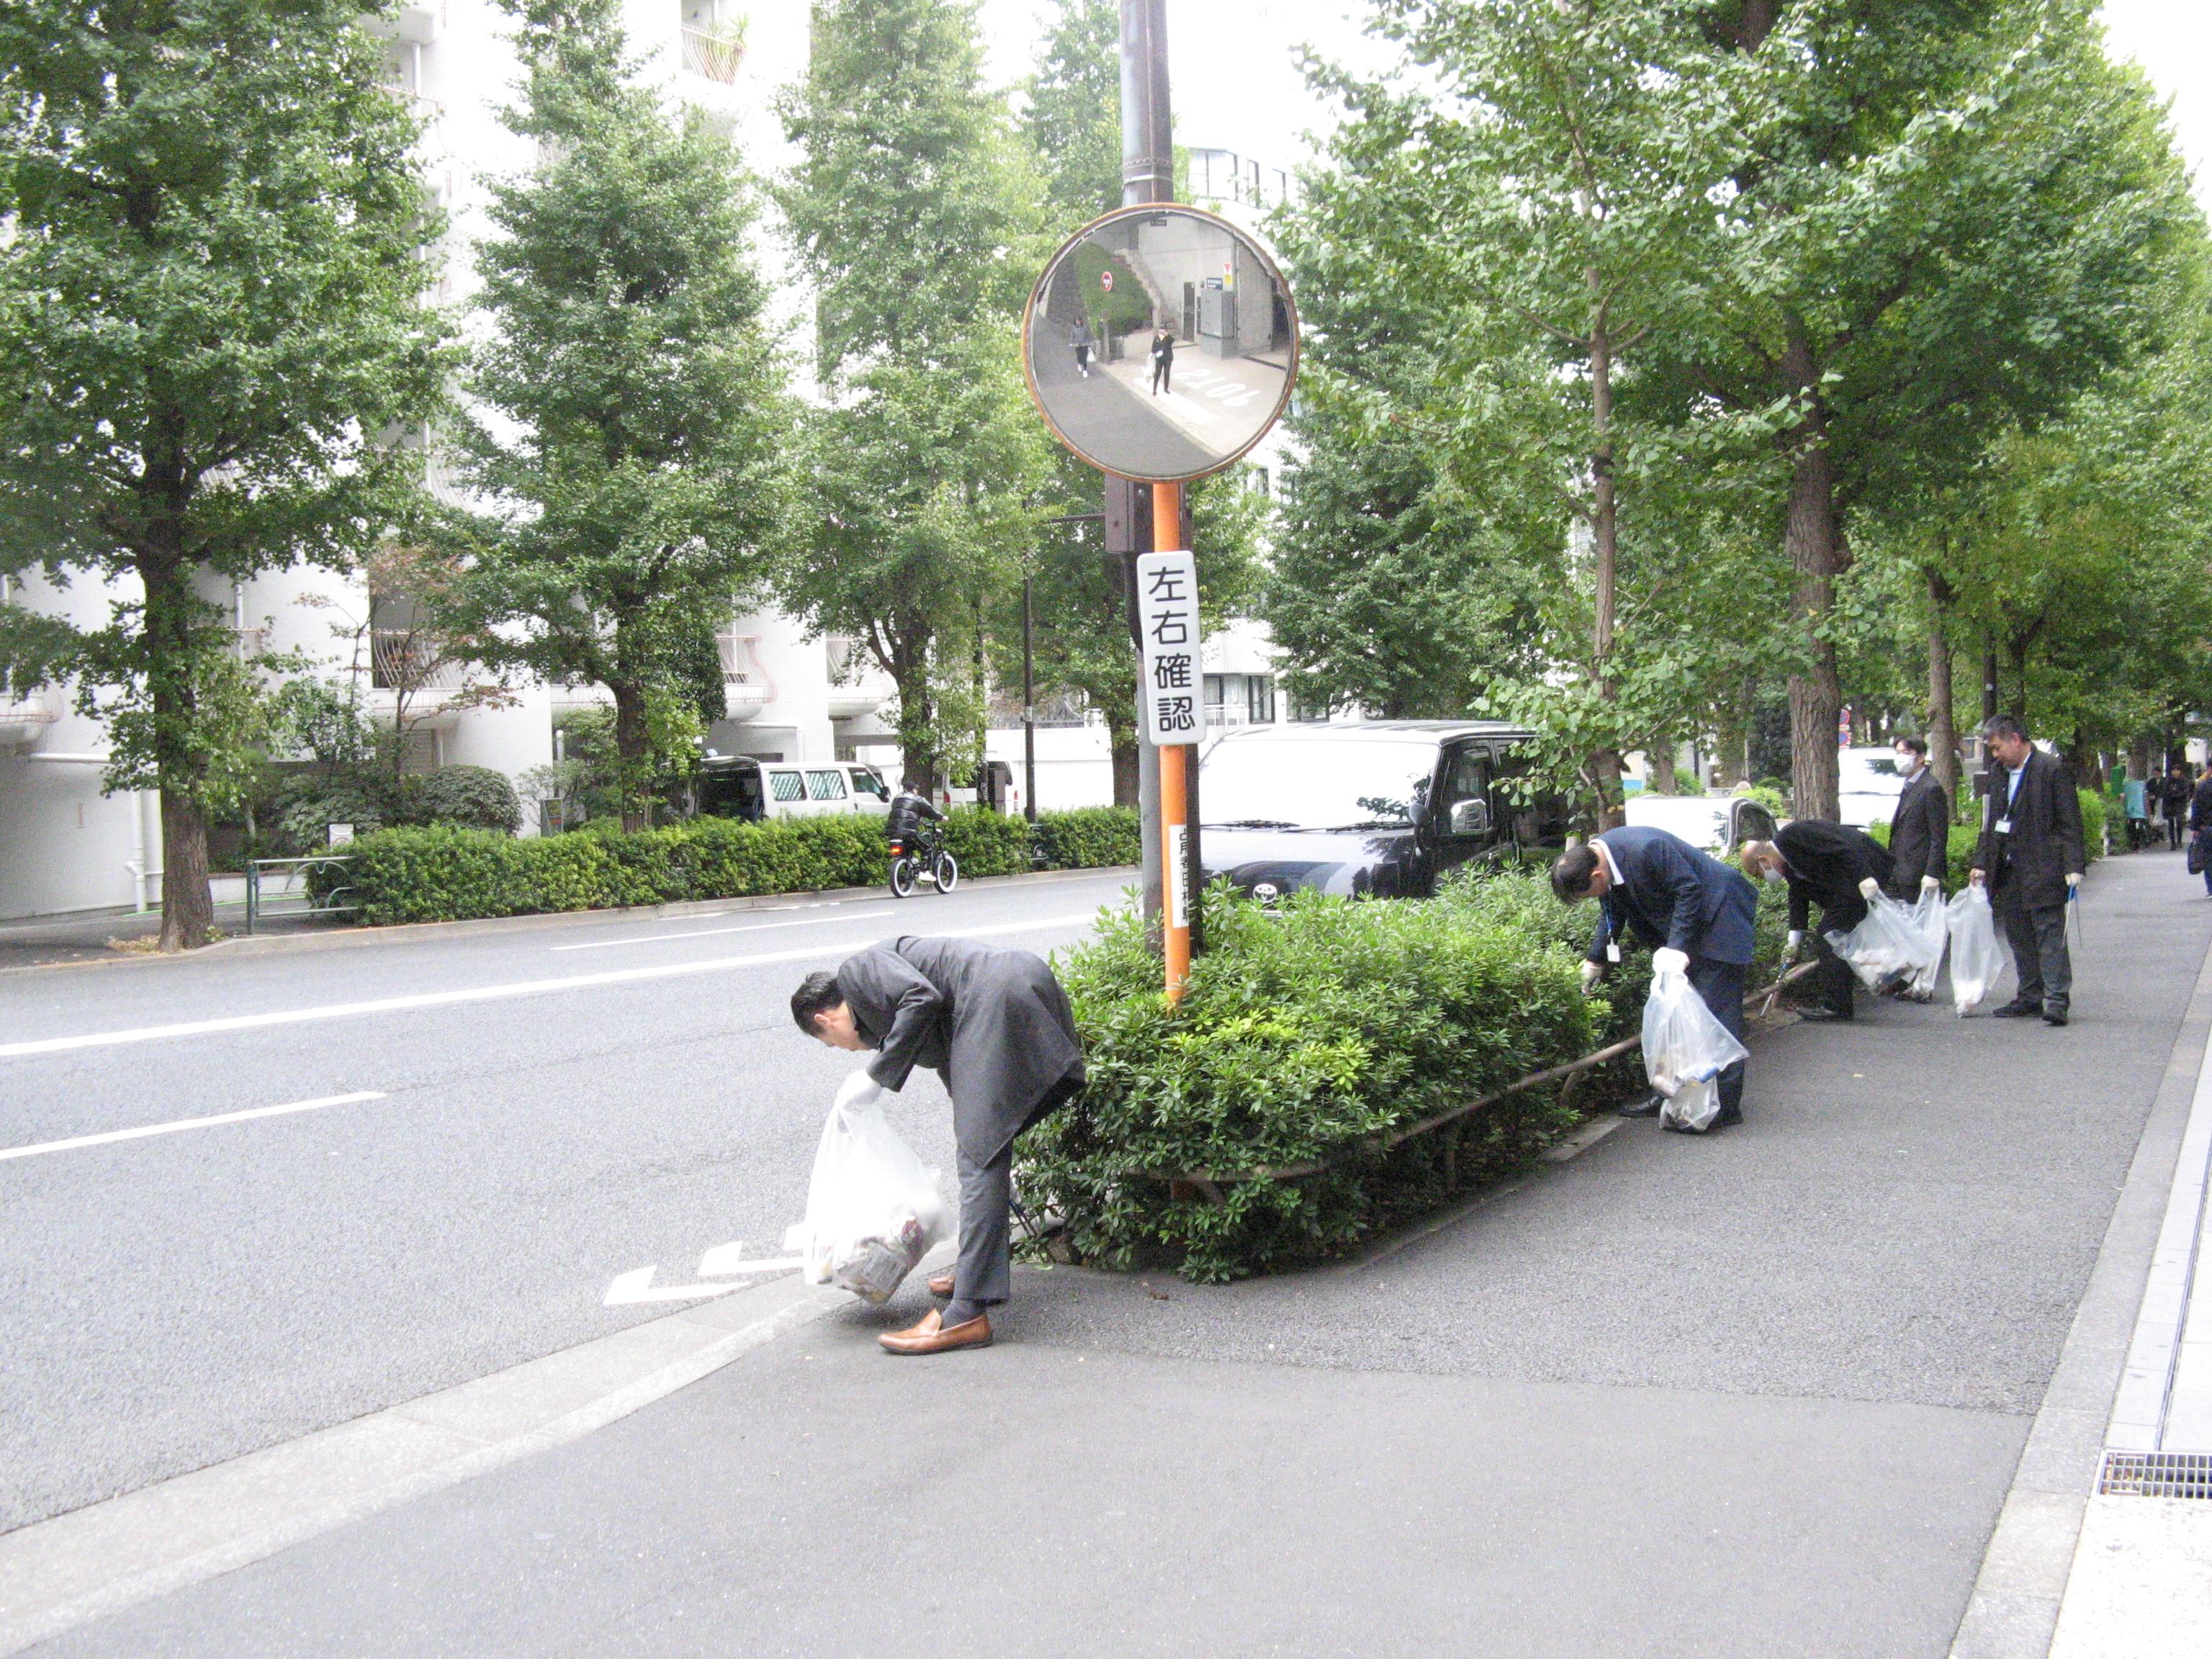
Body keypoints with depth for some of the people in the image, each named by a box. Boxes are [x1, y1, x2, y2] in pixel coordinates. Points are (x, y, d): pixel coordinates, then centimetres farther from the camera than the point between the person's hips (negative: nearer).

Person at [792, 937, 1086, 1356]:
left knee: (980, 1152, -12)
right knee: (983, 1143, 22)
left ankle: (967, 1313, -14)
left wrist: (876, 1076, -5)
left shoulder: (858, 969, 8)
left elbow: (922, 998, -12)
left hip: (996, 1002, -10)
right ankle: (979, 1265, 34)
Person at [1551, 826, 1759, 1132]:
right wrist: (1596, 960, 10)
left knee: (1717, 1011, -9)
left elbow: (1690, 890, -25)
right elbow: (1613, 913, 11)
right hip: (1673, 931, 9)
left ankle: (1725, 1105, -8)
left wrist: (1677, 946, -26)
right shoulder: (1593, 858, -4)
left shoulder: (1646, 850, -32)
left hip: (1715, 919, -9)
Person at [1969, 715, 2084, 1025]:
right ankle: (2031, 996, 18)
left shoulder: (2051, 770, -8)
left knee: (2050, 934, -8)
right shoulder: (1999, 775, 14)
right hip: (2008, 871, 8)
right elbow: (1991, 823, 20)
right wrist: (1982, 864, 14)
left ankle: (2058, 999, -9)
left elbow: (2070, 822, -10)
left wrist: (2073, 868, -15)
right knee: (2019, 937, 11)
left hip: (2042, 870, -8)